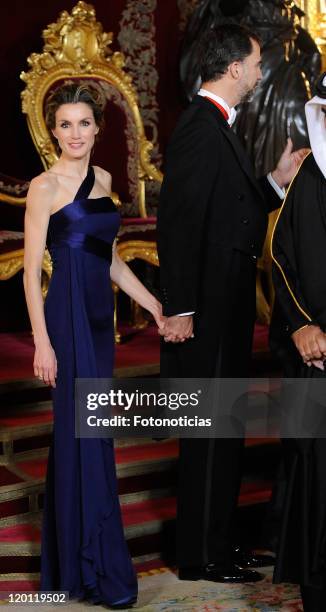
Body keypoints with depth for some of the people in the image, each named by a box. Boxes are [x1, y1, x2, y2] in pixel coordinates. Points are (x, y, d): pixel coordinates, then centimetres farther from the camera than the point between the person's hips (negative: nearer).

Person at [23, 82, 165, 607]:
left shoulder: (102, 179, 12)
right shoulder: (44, 187, -8)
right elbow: (32, 271, -10)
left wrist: (153, 304, 13)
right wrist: (42, 342, -15)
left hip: (100, 314, 7)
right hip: (68, 314, -7)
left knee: (79, 431, 14)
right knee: (86, 434, -3)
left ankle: (69, 554, 28)